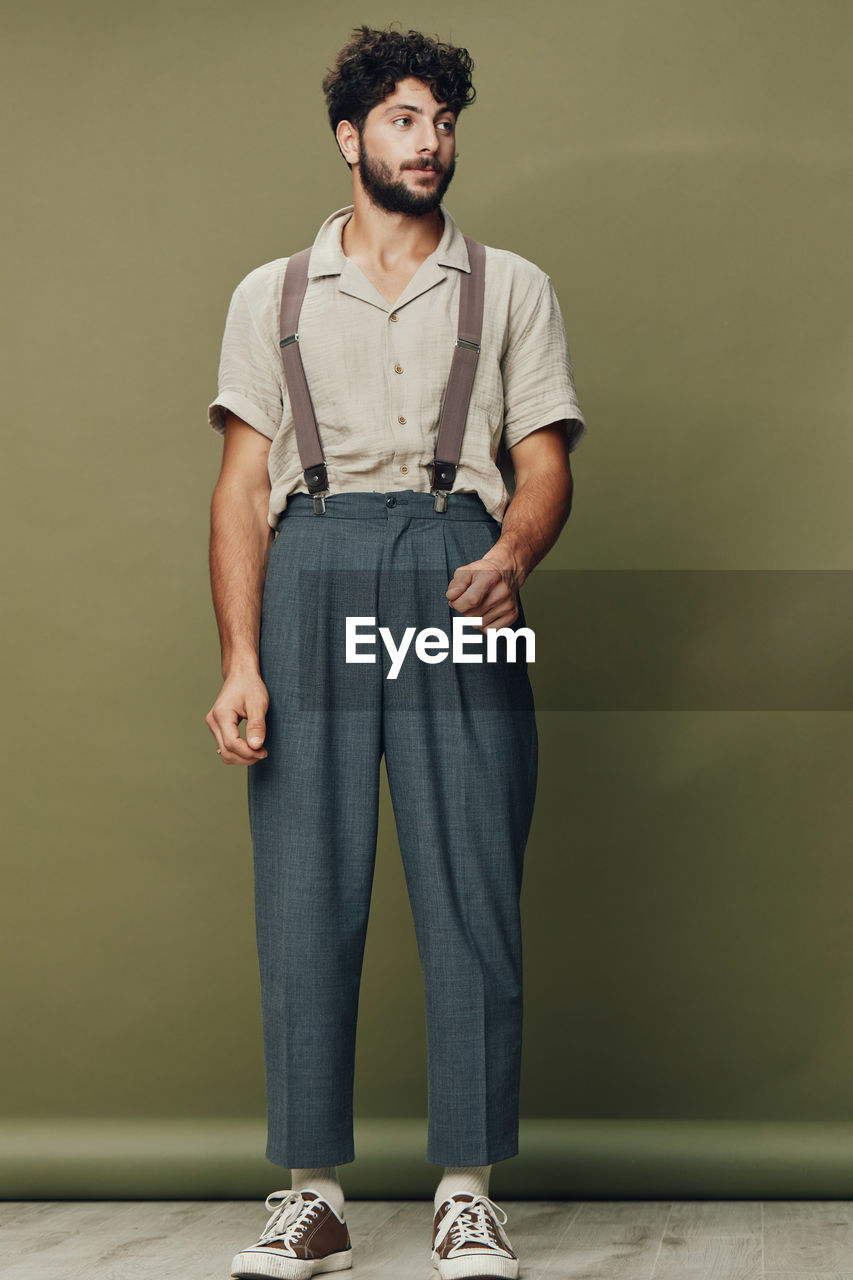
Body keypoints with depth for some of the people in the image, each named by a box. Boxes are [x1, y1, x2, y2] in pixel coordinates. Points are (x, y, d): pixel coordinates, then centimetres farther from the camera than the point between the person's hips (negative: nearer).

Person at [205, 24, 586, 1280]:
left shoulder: (513, 289, 18)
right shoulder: (271, 295, 19)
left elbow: (546, 461, 9)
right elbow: (242, 483, 11)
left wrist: (512, 556, -15)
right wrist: (239, 659, -1)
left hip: (457, 572, 0)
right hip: (312, 574, 1)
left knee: (471, 886, -5)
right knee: (305, 894, -3)